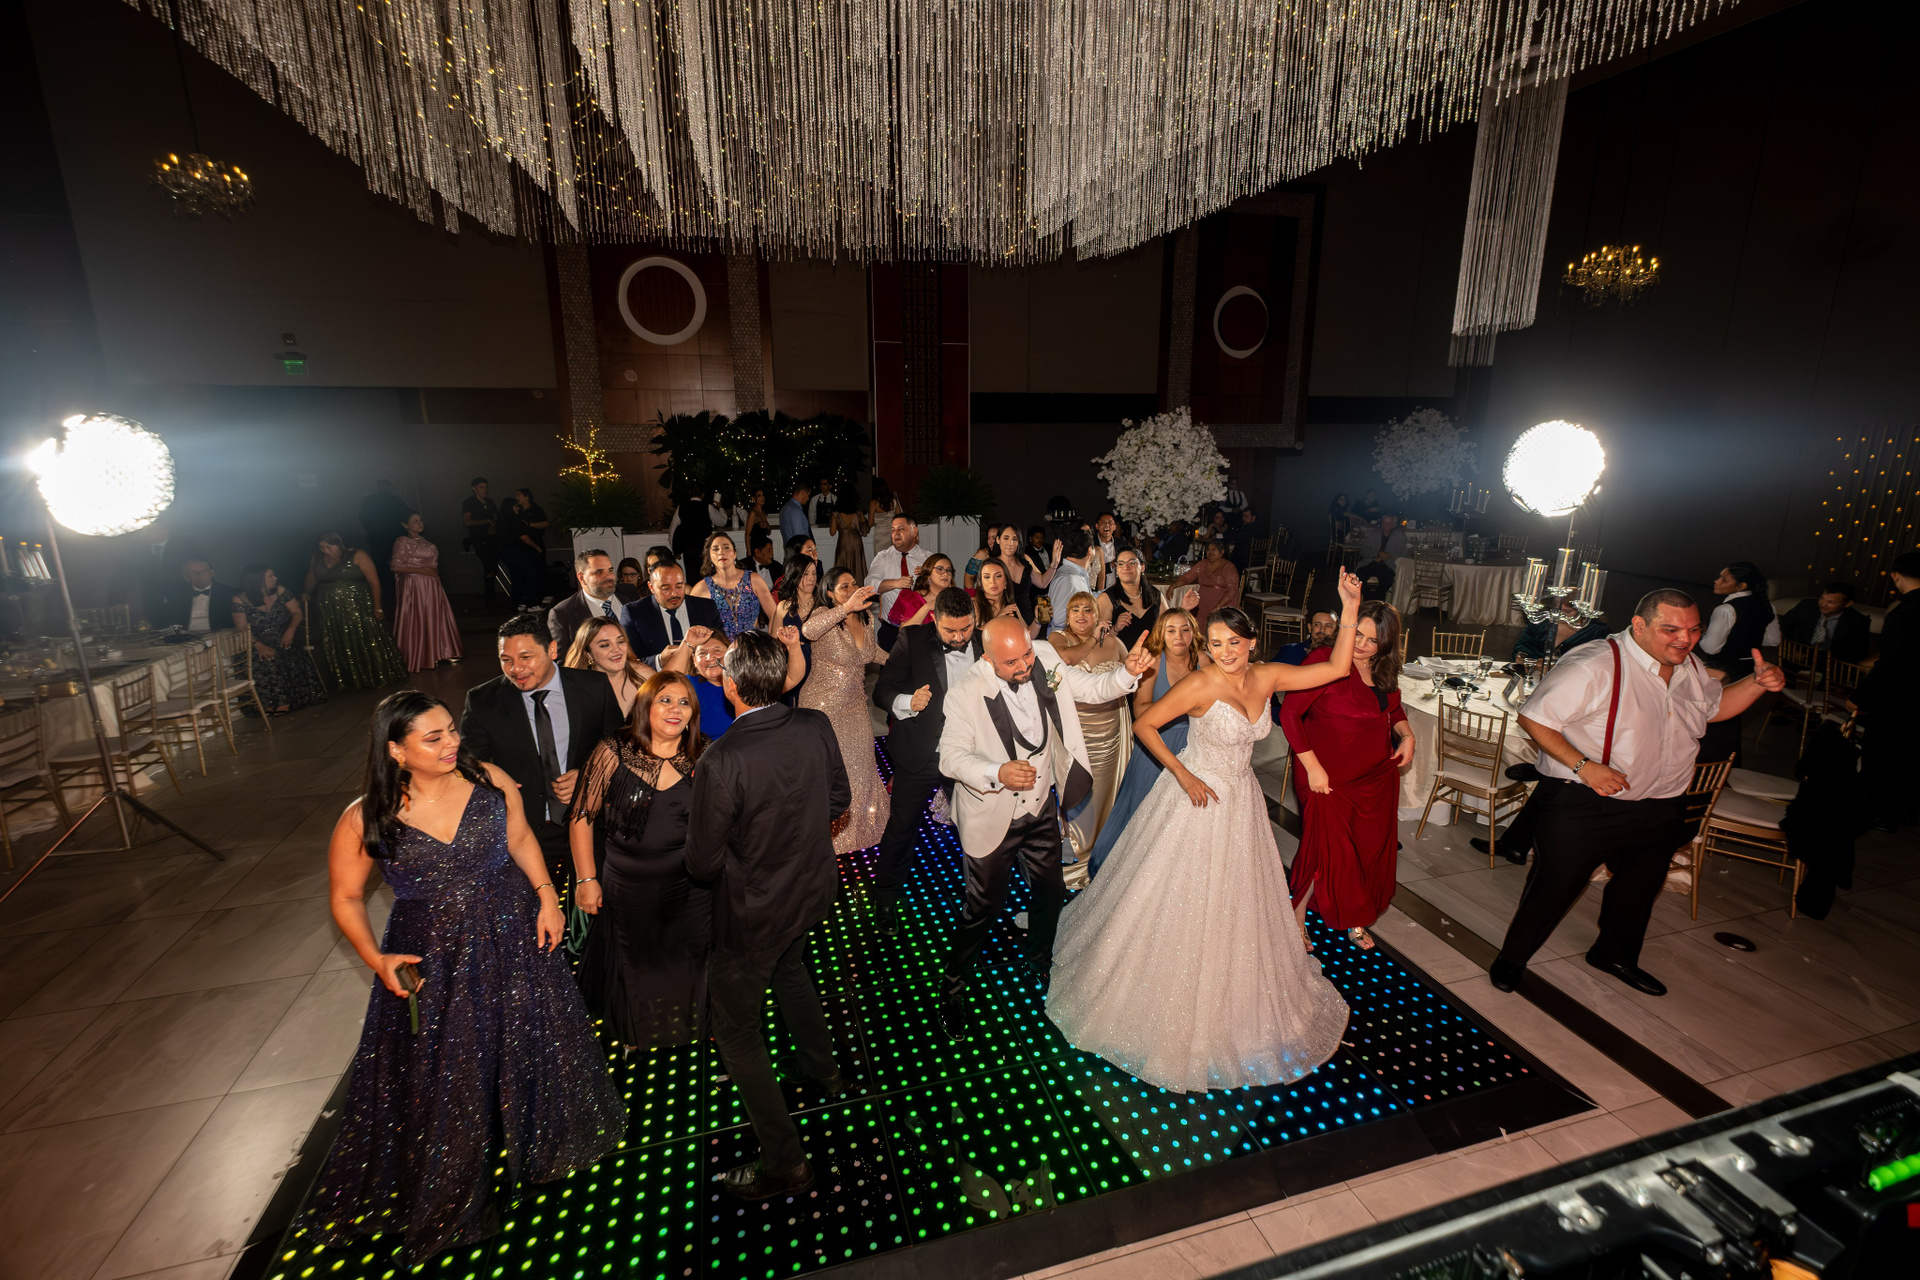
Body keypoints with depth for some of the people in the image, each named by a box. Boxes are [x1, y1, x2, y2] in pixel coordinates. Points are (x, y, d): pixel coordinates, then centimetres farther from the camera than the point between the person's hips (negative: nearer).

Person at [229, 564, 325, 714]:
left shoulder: (279, 591, 7)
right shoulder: (240, 600, -2)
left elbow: (296, 612, 7)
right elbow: (242, 629, -6)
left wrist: (291, 629, -13)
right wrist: (258, 645, -23)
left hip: (284, 642, 2)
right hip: (259, 646, -2)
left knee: (296, 659, -30)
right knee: (266, 662, -34)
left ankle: (282, 704, -21)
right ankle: (274, 704, -23)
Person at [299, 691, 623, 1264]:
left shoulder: (491, 781, -13)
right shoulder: (365, 821, -17)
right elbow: (346, 897, -3)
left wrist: (547, 895, -5)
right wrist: (376, 960, -13)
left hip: (514, 943, 2)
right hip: (432, 964, -2)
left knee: (530, 1045, 21)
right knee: (443, 1082, 16)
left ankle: (539, 1146, 53)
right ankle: (444, 1197, 45)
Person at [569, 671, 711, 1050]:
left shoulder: (702, 760, -8)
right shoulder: (613, 753, -12)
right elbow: (582, 818, -5)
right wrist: (586, 880, -4)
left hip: (688, 889, 1)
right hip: (627, 888, 0)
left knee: (684, 972, 18)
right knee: (633, 970, 23)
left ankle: (688, 1034, 48)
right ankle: (634, 1038, 52)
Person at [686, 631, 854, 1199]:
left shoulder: (721, 762, -31)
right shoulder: (816, 727, -15)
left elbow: (702, 863, -21)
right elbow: (839, 799, 0)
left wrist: (737, 843, 1)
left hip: (753, 912, -6)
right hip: (813, 890, 6)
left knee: (736, 1029, 16)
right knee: (789, 967, 36)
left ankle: (784, 1162, 28)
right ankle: (823, 1070, 56)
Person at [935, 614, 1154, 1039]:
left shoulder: (1044, 659, -11)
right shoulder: (966, 694, -24)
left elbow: (1093, 688, 0)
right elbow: (951, 757, -22)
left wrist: (1128, 672, -19)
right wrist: (998, 773, -39)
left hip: (1041, 809, 5)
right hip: (991, 818, -5)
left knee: (1050, 893, 22)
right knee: (984, 907, 7)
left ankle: (1040, 963, 51)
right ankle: (953, 985, 33)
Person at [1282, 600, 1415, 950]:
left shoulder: (1384, 671, 4)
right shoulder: (1325, 661, -19)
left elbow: (1393, 710, 22)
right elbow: (1289, 713, -21)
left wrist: (1406, 734, 1)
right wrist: (1312, 767, -21)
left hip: (1378, 774, 7)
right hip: (1329, 776, -7)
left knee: (1371, 849, 15)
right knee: (1330, 852, -3)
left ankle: (1354, 919, 37)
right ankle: (1297, 917, 20)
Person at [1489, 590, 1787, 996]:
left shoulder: (1690, 667, 5)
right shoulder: (1594, 665, -24)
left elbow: (1715, 706, 25)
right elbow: (1534, 718, -24)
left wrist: (1759, 683, 6)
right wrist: (1583, 765, -30)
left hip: (1661, 808, 8)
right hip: (1586, 805, -8)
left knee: (1640, 888, 24)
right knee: (1555, 884, 1)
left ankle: (1615, 955, 48)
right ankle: (1511, 959, 20)